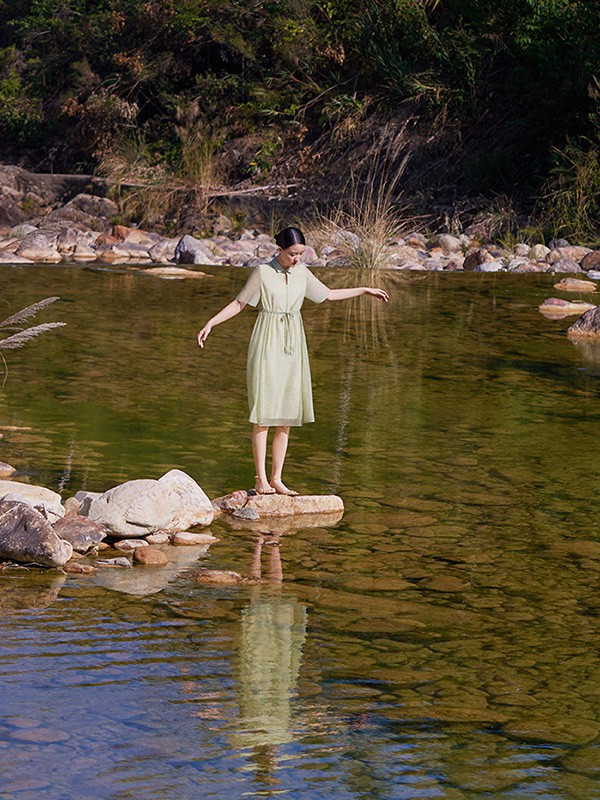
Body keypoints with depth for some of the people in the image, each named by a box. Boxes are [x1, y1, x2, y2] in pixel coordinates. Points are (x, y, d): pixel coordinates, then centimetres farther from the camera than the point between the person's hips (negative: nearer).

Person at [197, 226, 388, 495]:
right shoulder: (262, 272, -5)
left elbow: (328, 294, 21)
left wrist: (364, 290, 25)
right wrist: (210, 323, -8)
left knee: (286, 416, 4)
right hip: (267, 344, -5)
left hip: (293, 346, 5)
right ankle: (261, 480, -5)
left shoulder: (302, 272, 7)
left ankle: (276, 478, 9)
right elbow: (239, 303, 1)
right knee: (263, 414, -7)